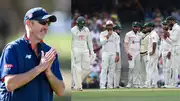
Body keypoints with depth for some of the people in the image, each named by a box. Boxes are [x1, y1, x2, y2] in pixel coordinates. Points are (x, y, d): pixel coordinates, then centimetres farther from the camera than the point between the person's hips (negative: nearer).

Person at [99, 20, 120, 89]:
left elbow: (117, 45, 9)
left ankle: (110, 85, 3)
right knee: (104, 69, -11)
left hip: (113, 54, 3)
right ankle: (102, 85, -15)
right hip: (105, 52, -3)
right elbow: (102, 42, -8)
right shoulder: (103, 34, 7)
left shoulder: (115, 35, 13)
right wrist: (107, 36, -14)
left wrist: (117, 55, 1)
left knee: (112, 69, 0)